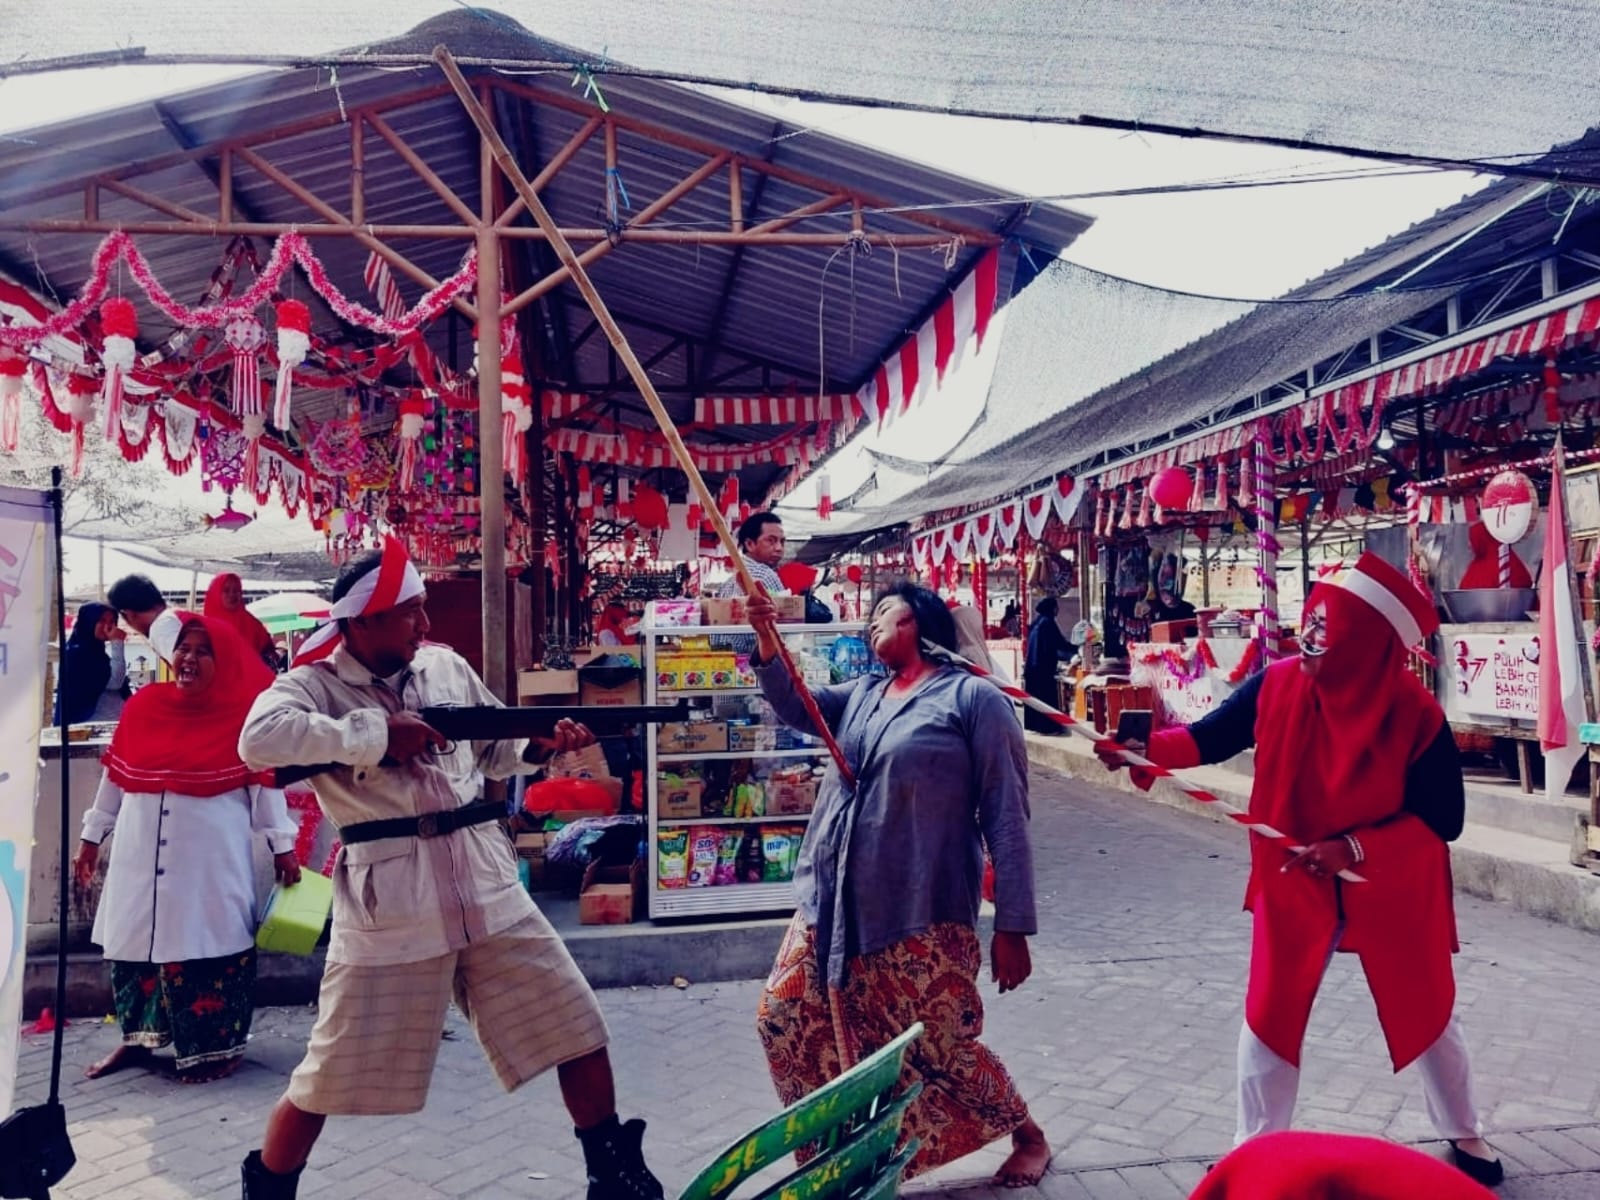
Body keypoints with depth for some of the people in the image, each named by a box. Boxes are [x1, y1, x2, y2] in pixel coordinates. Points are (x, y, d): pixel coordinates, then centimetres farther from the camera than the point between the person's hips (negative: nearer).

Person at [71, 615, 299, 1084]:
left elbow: (264, 782, -4)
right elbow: (115, 776, 13)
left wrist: (282, 845, -4)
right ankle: (137, 1037, 29)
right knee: (135, 939, 11)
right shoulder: (142, 706, 5)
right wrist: (92, 835, 16)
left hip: (211, 855, -4)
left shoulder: (243, 714, -6)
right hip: (142, 853, 4)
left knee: (208, 941, -1)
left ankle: (216, 1046, 12)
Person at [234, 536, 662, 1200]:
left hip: (486, 883, 5)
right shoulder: (315, 684, -6)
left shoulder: (447, 667, 9)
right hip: (387, 901, -4)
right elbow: (259, 739, -28)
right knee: (330, 1076, 8)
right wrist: (378, 732, -23)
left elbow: (495, 751, 21)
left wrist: (543, 742, 0)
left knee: (577, 1027, 10)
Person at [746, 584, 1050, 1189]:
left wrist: (1012, 926, -12)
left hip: (920, 913, -6)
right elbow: (795, 708, -2)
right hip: (834, 902, 6)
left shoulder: (972, 696, -5)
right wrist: (767, 638, -18)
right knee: (783, 1018, 5)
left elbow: (1007, 815, -8)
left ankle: (1028, 1137, 33)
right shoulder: (862, 694, 14)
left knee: (946, 1048, 3)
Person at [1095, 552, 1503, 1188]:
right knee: (1270, 1017, 7)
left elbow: (1443, 818, -15)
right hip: (1294, 886, 1)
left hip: (1393, 892, -1)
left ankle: (1464, 1135, 47)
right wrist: (1140, 749, -25)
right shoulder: (1277, 684, -15)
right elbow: (1208, 738, -8)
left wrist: (1353, 849, -26)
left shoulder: (1416, 714, -20)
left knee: (1426, 1016, 20)